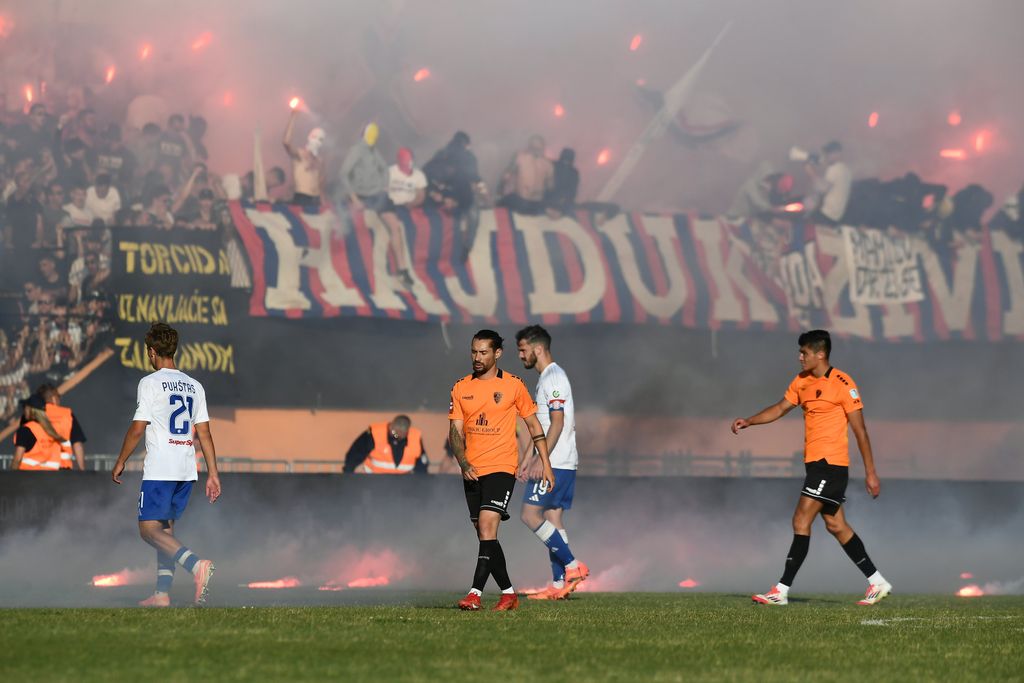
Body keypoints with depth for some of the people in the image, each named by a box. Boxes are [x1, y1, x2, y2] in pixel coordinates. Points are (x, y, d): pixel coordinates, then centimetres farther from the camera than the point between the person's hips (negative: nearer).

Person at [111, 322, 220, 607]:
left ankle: (197, 565, -28)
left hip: (159, 469, -7)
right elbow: (204, 433, 11)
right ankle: (162, 593, 9)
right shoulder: (194, 386, 12)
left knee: (149, 529, -7)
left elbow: (138, 428, -9)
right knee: (164, 528, 14)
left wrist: (120, 462, 2)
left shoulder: (150, 382, -6)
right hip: (186, 470, 7)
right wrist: (213, 474, 12)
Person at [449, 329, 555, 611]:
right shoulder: (461, 388, 8)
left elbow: (533, 424, 8)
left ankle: (476, 593, -24)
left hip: (501, 467, -5)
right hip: (472, 470, 5)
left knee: (487, 526, -19)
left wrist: (545, 463, 6)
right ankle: (508, 593, 17)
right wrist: (463, 463, -13)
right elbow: (455, 431, 4)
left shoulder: (513, 385, 0)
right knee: (485, 536, 7)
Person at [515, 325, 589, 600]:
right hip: (562, 464, 10)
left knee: (530, 515, -12)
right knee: (552, 518, 7)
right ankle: (559, 585, 5)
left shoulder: (553, 378, -12)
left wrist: (540, 461, -23)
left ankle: (573, 566, -12)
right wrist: (530, 459, 24)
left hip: (555, 463, -10)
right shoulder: (546, 378, 19)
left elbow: (557, 423, -19)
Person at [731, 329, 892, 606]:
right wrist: (748, 422, 1)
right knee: (835, 525, 12)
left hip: (830, 462, -9)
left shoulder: (842, 384, -13)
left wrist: (870, 472, -11)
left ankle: (782, 590, -11)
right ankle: (877, 582, 20)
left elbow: (860, 430, -11)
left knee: (801, 521, -11)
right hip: (815, 461, 9)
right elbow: (780, 409, 18)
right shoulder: (802, 382, 11)